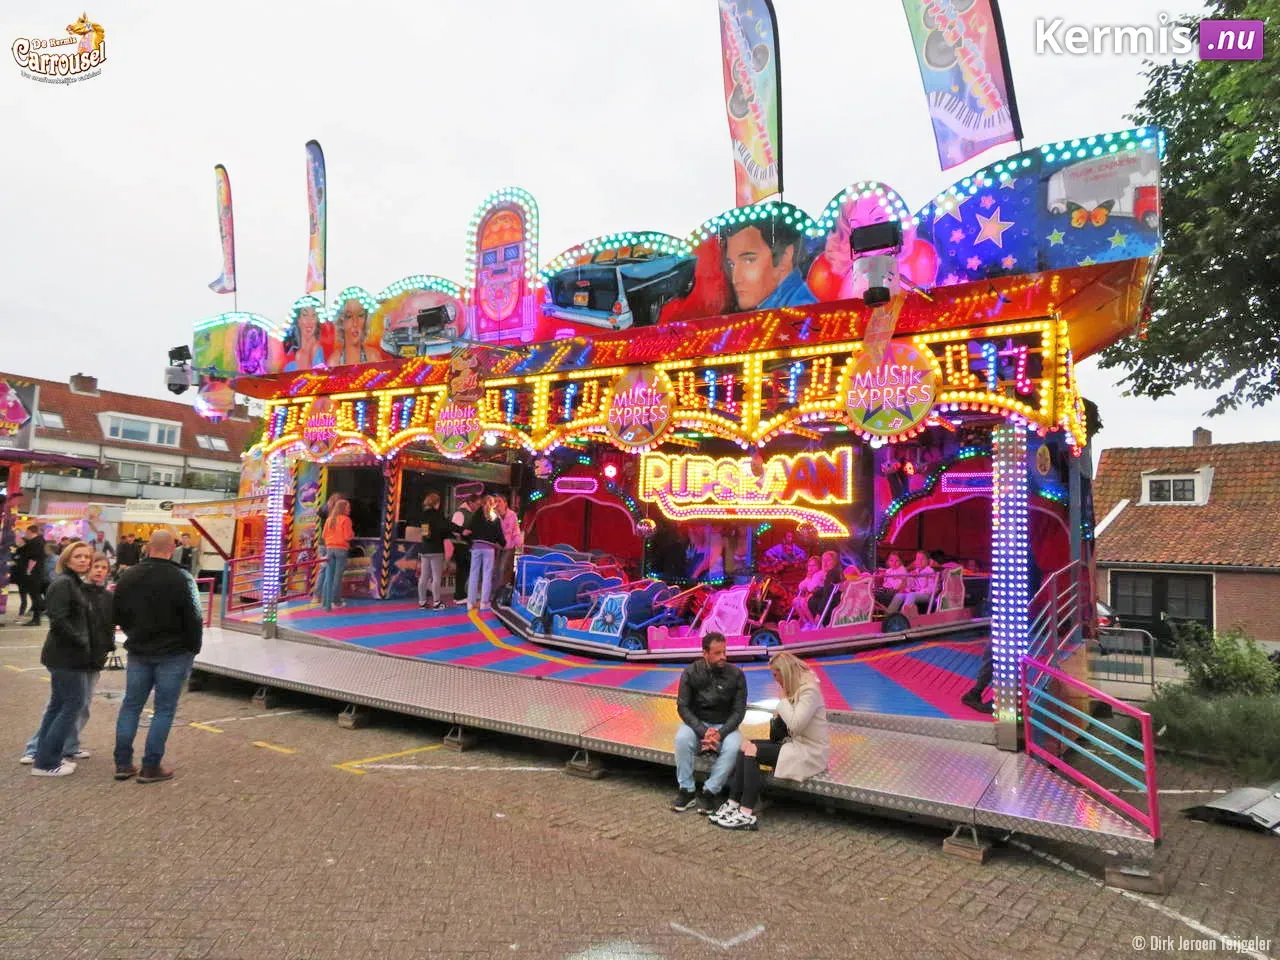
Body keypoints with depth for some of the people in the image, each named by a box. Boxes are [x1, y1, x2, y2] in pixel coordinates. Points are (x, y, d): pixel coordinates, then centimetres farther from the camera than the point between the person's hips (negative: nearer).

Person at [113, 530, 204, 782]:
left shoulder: (129, 576, 2)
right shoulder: (182, 579, -15)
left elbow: (119, 614, 11)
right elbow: (194, 619, -14)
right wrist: (193, 648, 1)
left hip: (139, 651, 5)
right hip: (174, 653, -5)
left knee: (131, 705, 14)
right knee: (164, 709, 3)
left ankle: (123, 763, 17)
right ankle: (151, 767, 6)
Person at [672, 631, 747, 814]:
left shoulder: (736, 674, -8)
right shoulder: (691, 672, -8)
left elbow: (739, 711, -6)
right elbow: (683, 706, -9)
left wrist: (720, 733, -22)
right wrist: (703, 732, -23)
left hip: (724, 726, 0)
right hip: (697, 723, 0)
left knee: (733, 747, -32)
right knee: (682, 739, -32)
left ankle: (710, 792, -16)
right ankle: (686, 791, -15)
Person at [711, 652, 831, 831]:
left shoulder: (810, 690, -17)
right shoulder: (796, 688, 13)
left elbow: (796, 724, -25)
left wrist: (783, 699, -14)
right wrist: (781, 715, -5)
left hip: (810, 751, -9)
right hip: (795, 743, 9)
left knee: (752, 750, -20)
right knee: (747, 745, -9)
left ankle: (747, 814, -21)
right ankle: (733, 803, -11)